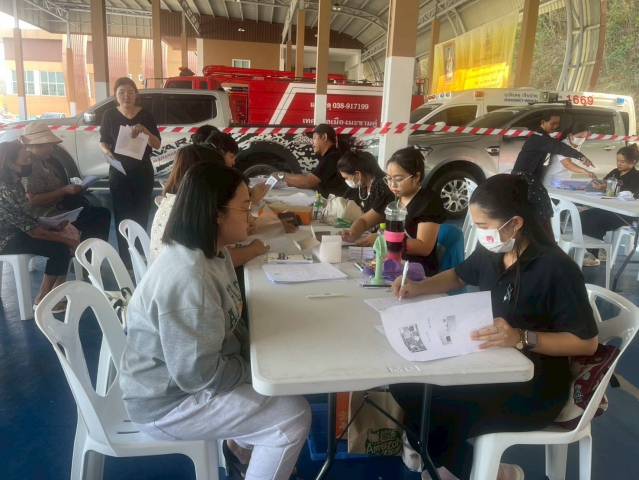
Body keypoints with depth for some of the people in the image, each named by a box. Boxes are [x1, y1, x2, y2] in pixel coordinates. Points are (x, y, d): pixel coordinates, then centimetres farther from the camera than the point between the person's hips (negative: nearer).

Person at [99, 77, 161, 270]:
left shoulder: (145, 115, -2)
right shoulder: (110, 115, 0)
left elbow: (157, 145, -4)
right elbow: (103, 141, 7)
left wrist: (144, 130, -21)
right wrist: (106, 151, -15)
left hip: (143, 172, 0)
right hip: (119, 173, 0)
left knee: (141, 216, 3)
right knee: (122, 217, -1)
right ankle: (125, 260, 9)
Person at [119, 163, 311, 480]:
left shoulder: (213, 252, -1)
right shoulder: (188, 278, -33)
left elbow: (227, 322, 9)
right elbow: (202, 375, -30)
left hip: (191, 369, 10)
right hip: (169, 401, -9)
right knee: (294, 416, -12)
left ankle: (240, 449, 31)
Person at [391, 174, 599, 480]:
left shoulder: (556, 269, -23)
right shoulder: (491, 252, -2)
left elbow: (587, 343, -18)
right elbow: (458, 276, 18)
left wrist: (522, 338, -32)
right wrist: (417, 288, 1)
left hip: (535, 387, -7)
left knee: (438, 417, -21)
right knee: (407, 383, -6)